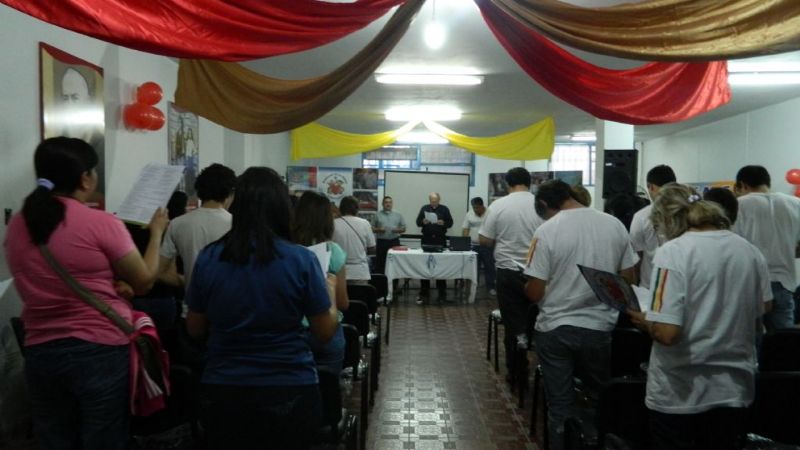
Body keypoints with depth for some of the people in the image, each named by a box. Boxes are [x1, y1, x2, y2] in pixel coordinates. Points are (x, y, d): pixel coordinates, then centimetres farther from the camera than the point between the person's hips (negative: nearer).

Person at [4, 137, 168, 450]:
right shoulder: (101, 223, -15)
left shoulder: (17, 226, 4)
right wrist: (156, 232, 7)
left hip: (40, 353, 6)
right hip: (100, 351, -5)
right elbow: (144, 281, -6)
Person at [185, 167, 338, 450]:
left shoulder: (207, 258, -7)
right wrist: (328, 292, 12)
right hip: (290, 392, -2)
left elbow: (195, 330, 5)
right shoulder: (301, 259, -14)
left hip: (223, 392, 2)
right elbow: (325, 332, -5)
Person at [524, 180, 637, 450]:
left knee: (560, 404, 10)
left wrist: (526, 289, 7)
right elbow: (628, 278, 5)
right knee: (601, 400, 22)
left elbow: (535, 292, -14)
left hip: (555, 329, -3)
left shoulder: (547, 231, -15)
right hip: (600, 327, 4)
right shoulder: (614, 225, -3)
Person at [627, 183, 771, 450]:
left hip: (679, 396, -5)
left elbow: (666, 333, -25)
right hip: (733, 391, 6)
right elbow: (763, 309, 14)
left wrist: (645, 322, -5)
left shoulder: (673, 251, -18)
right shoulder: (750, 251, 1)